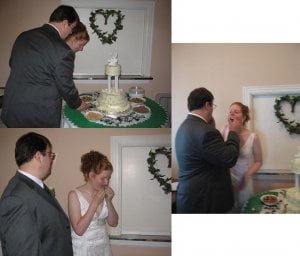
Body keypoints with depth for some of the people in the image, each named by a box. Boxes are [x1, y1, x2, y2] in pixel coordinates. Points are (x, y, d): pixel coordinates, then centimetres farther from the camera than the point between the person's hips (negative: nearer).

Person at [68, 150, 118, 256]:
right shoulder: (75, 195, -15)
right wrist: (95, 202, -22)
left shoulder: (104, 193, -2)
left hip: (104, 246, 5)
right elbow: (79, 230, -20)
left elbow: (113, 223, 3)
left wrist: (108, 201, -12)